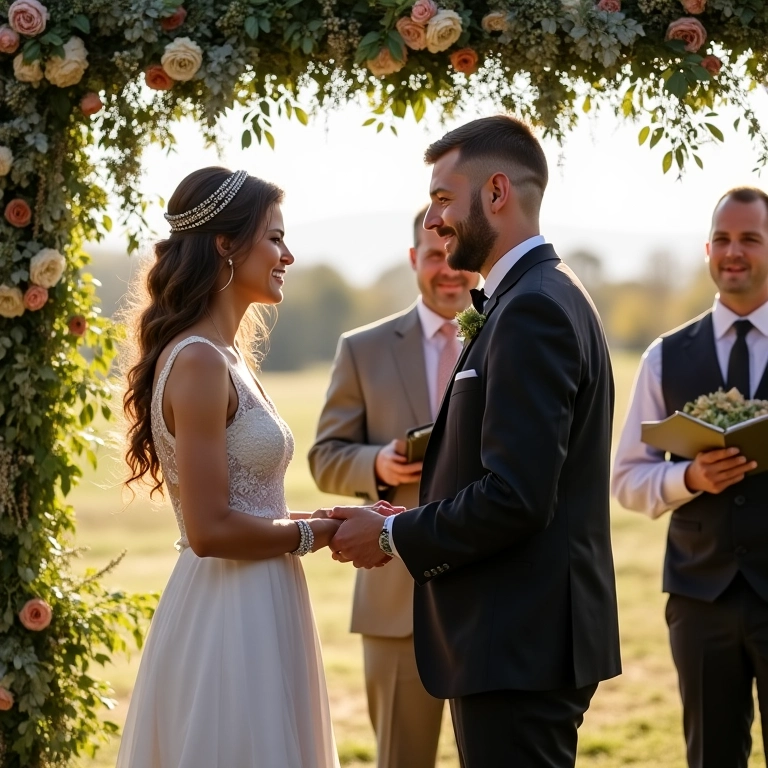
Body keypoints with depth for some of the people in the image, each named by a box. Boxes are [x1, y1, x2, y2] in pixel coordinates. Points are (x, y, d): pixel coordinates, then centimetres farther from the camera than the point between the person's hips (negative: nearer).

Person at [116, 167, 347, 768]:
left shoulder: (225, 357, 13)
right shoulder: (199, 361, -16)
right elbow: (210, 530, -20)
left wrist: (322, 523, 6)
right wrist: (317, 532, -9)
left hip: (254, 614, 10)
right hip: (231, 620, -10)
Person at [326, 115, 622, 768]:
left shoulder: (534, 309, -16)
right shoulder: (539, 298, 16)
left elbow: (516, 498, -23)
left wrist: (393, 537, -12)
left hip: (520, 648, -10)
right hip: (522, 640, 10)